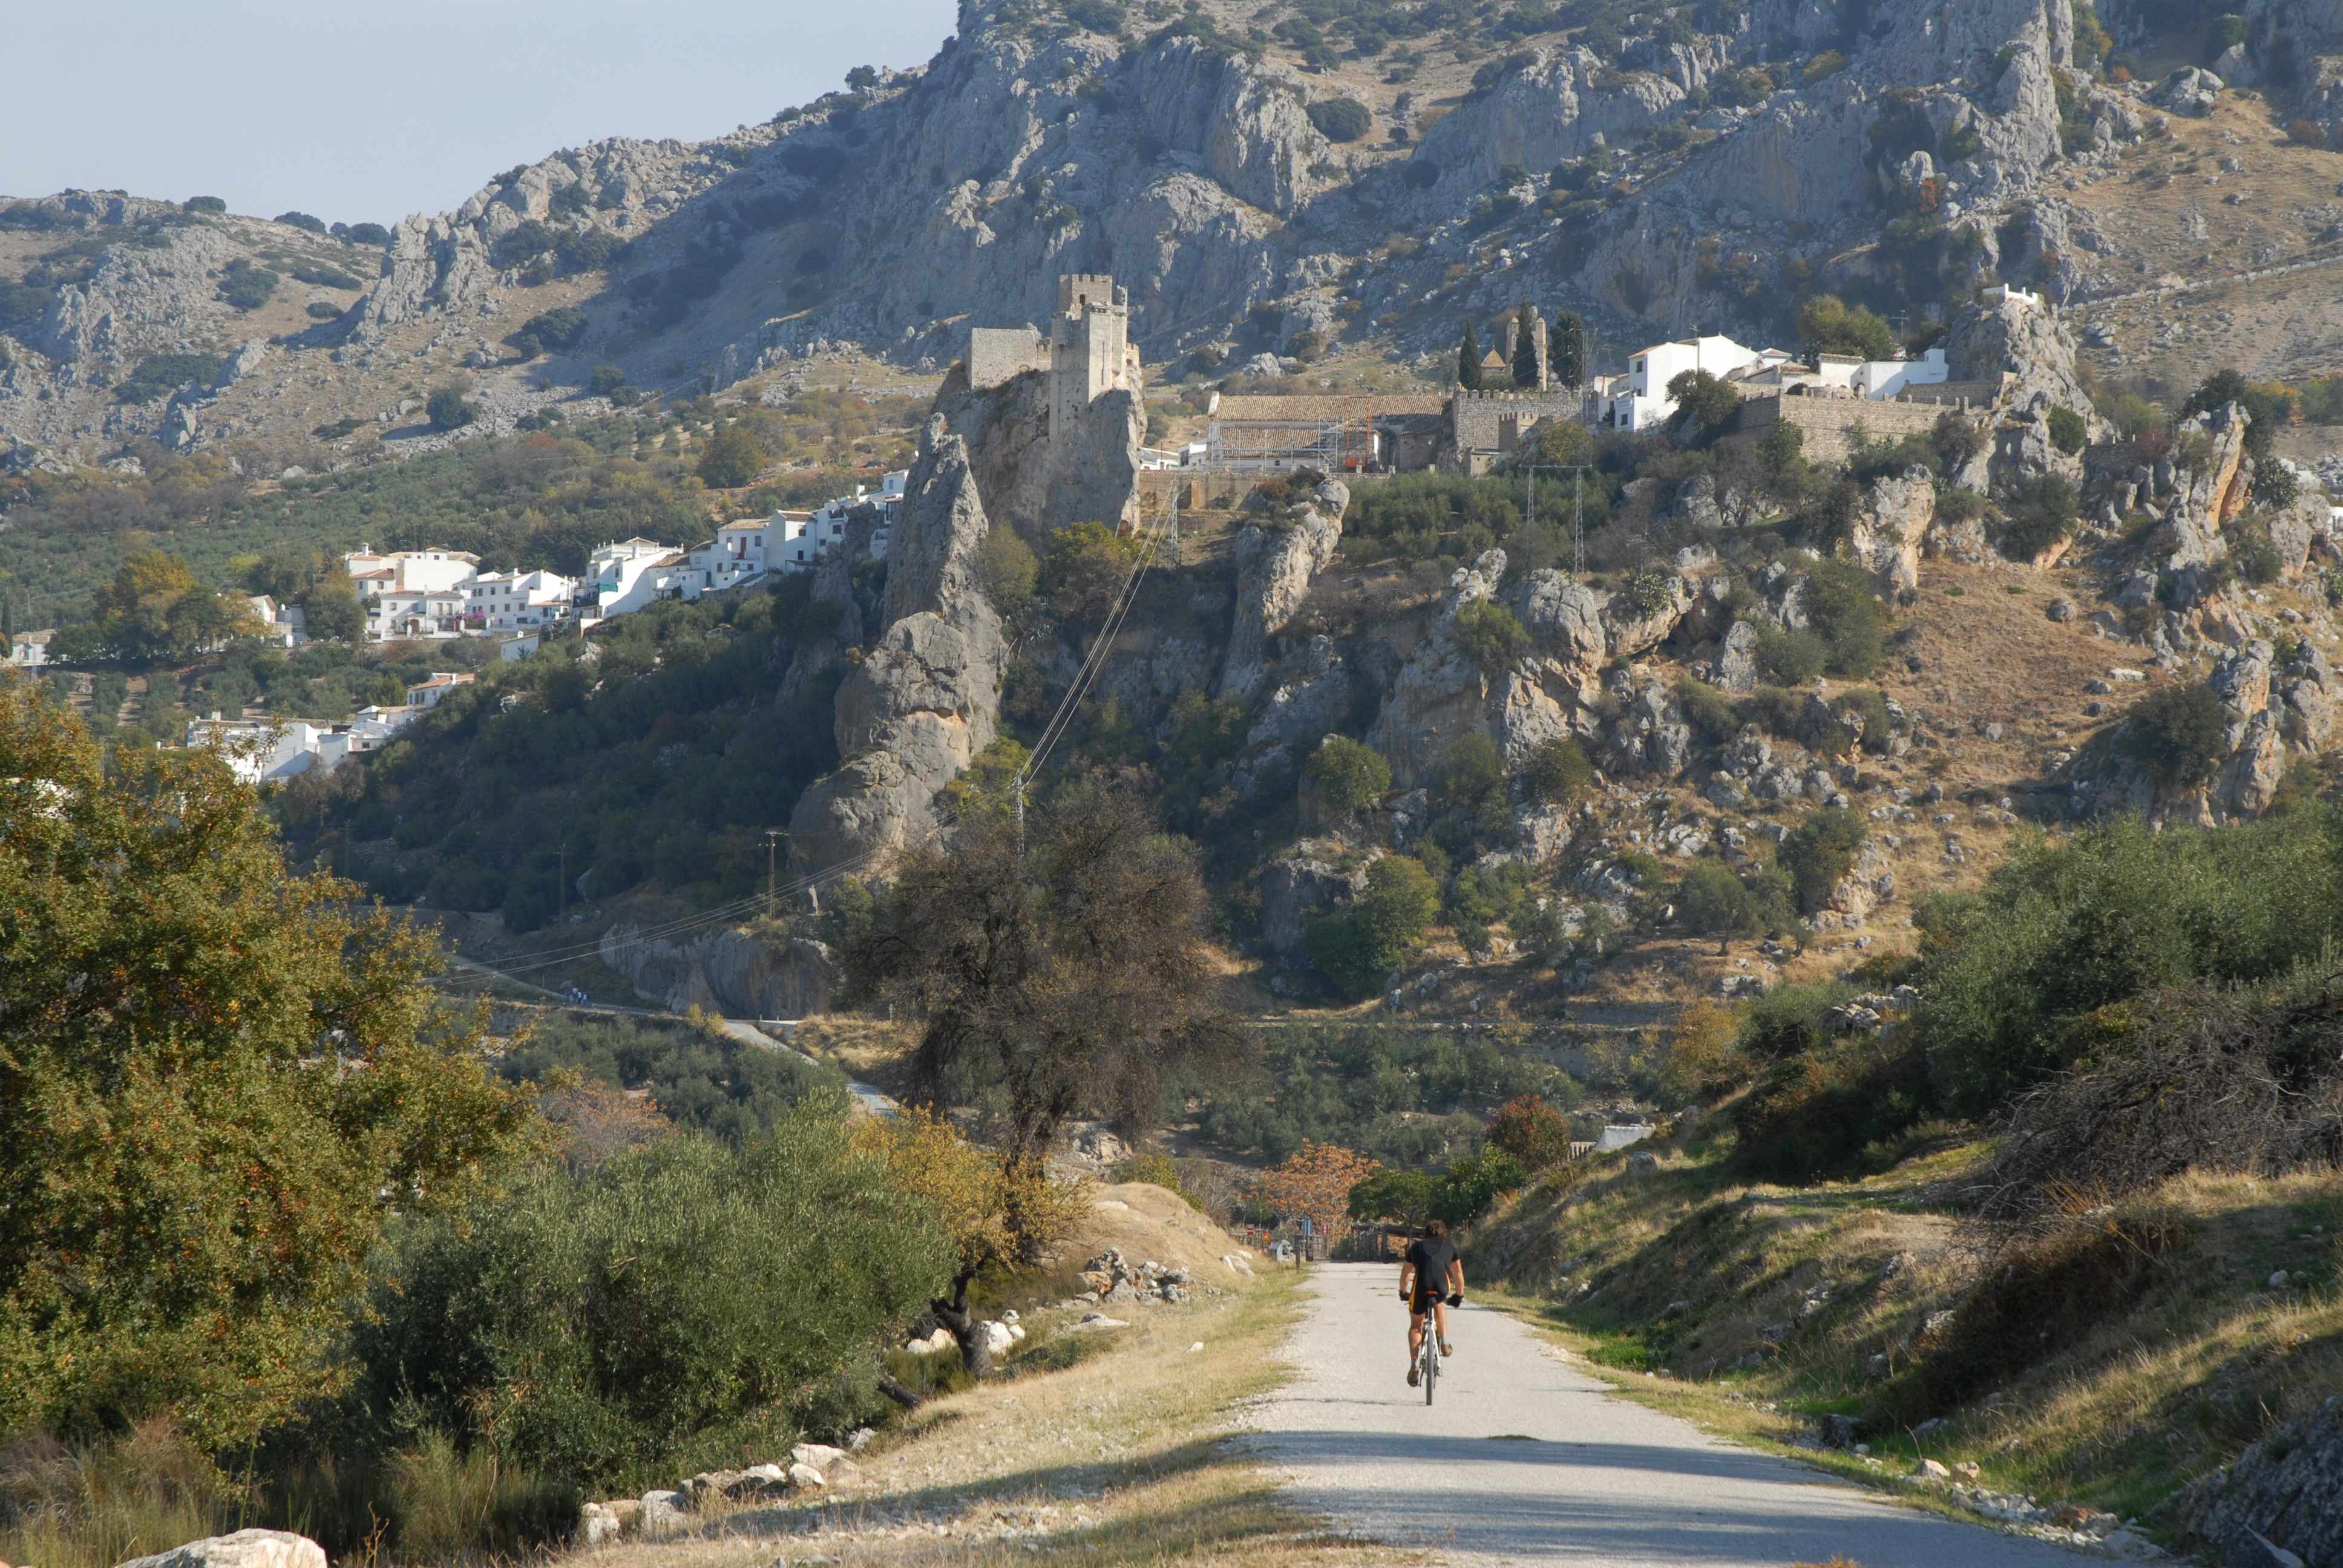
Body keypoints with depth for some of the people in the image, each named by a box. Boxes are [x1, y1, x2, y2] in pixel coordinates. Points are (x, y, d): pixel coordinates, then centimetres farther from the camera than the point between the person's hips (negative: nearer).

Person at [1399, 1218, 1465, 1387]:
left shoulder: (1417, 1246, 31)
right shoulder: (1449, 1246, 29)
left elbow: (1406, 1273, 40)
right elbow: (1458, 1273, 36)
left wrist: (1403, 1293, 56)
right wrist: (1459, 1295, 50)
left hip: (1421, 1286, 0)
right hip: (1442, 1287, 0)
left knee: (1416, 1326, 17)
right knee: (1439, 1304, 36)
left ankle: (1414, 1367, 5)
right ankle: (1444, 1344, 23)